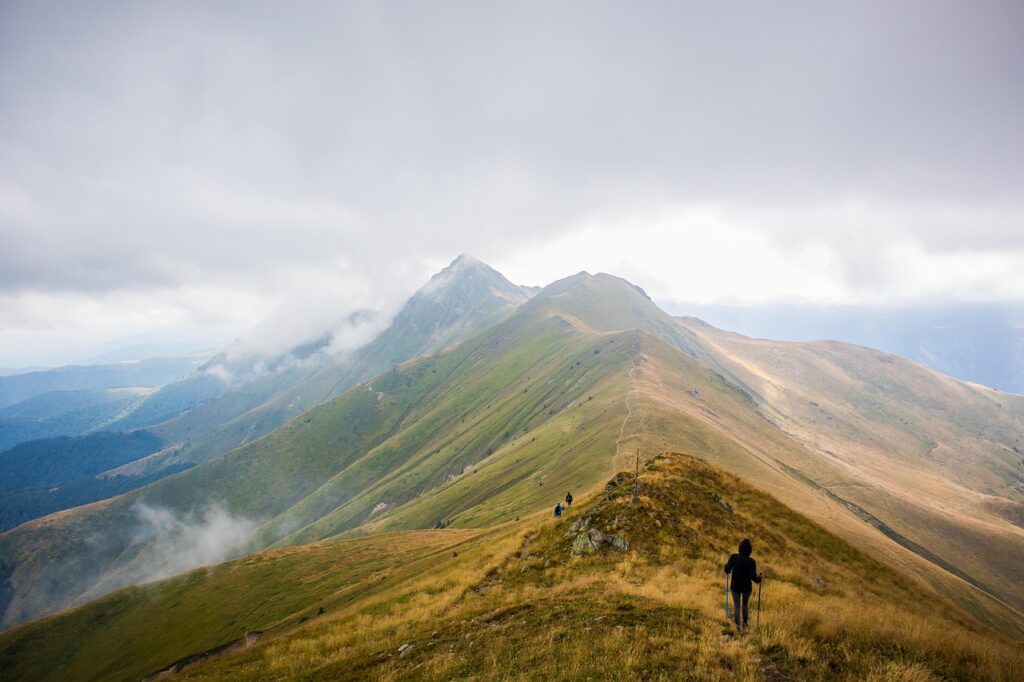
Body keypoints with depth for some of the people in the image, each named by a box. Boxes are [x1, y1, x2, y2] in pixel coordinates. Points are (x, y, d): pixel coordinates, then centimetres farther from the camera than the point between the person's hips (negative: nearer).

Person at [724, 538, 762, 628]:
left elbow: (727, 570, -15)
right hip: (747, 587, 0)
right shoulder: (751, 561, -20)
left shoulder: (733, 557, -16)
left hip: (735, 586, 0)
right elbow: (753, 576, -22)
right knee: (745, 605, 26)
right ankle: (745, 623, 39)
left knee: (736, 606, 17)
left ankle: (737, 625, 17)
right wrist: (759, 579, -1)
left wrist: (726, 565, 7)